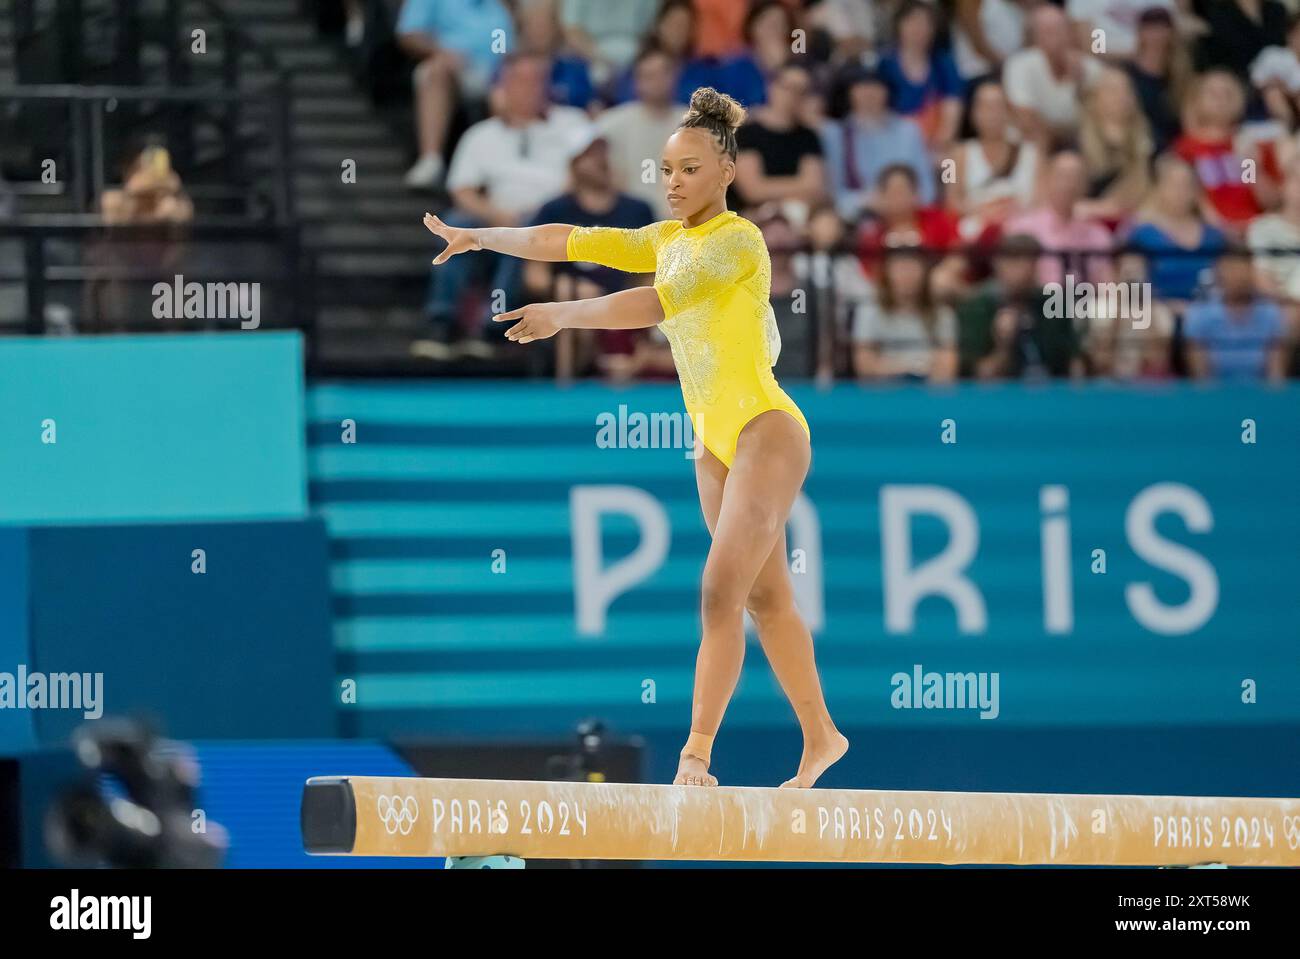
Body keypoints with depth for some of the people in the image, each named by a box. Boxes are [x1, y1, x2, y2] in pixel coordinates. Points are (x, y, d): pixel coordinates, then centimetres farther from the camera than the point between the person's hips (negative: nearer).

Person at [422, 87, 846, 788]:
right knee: (765, 599, 15)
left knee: (720, 594, -16)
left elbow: (657, 304, -27)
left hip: (766, 433, -9)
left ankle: (696, 754, -19)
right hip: (714, 442, 9)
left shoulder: (737, 240, -14)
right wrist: (480, 238, 6)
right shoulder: (669, 240, 11)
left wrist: (562, 316, -32)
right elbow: (573, 242, 11)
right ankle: (820, 737, 26)